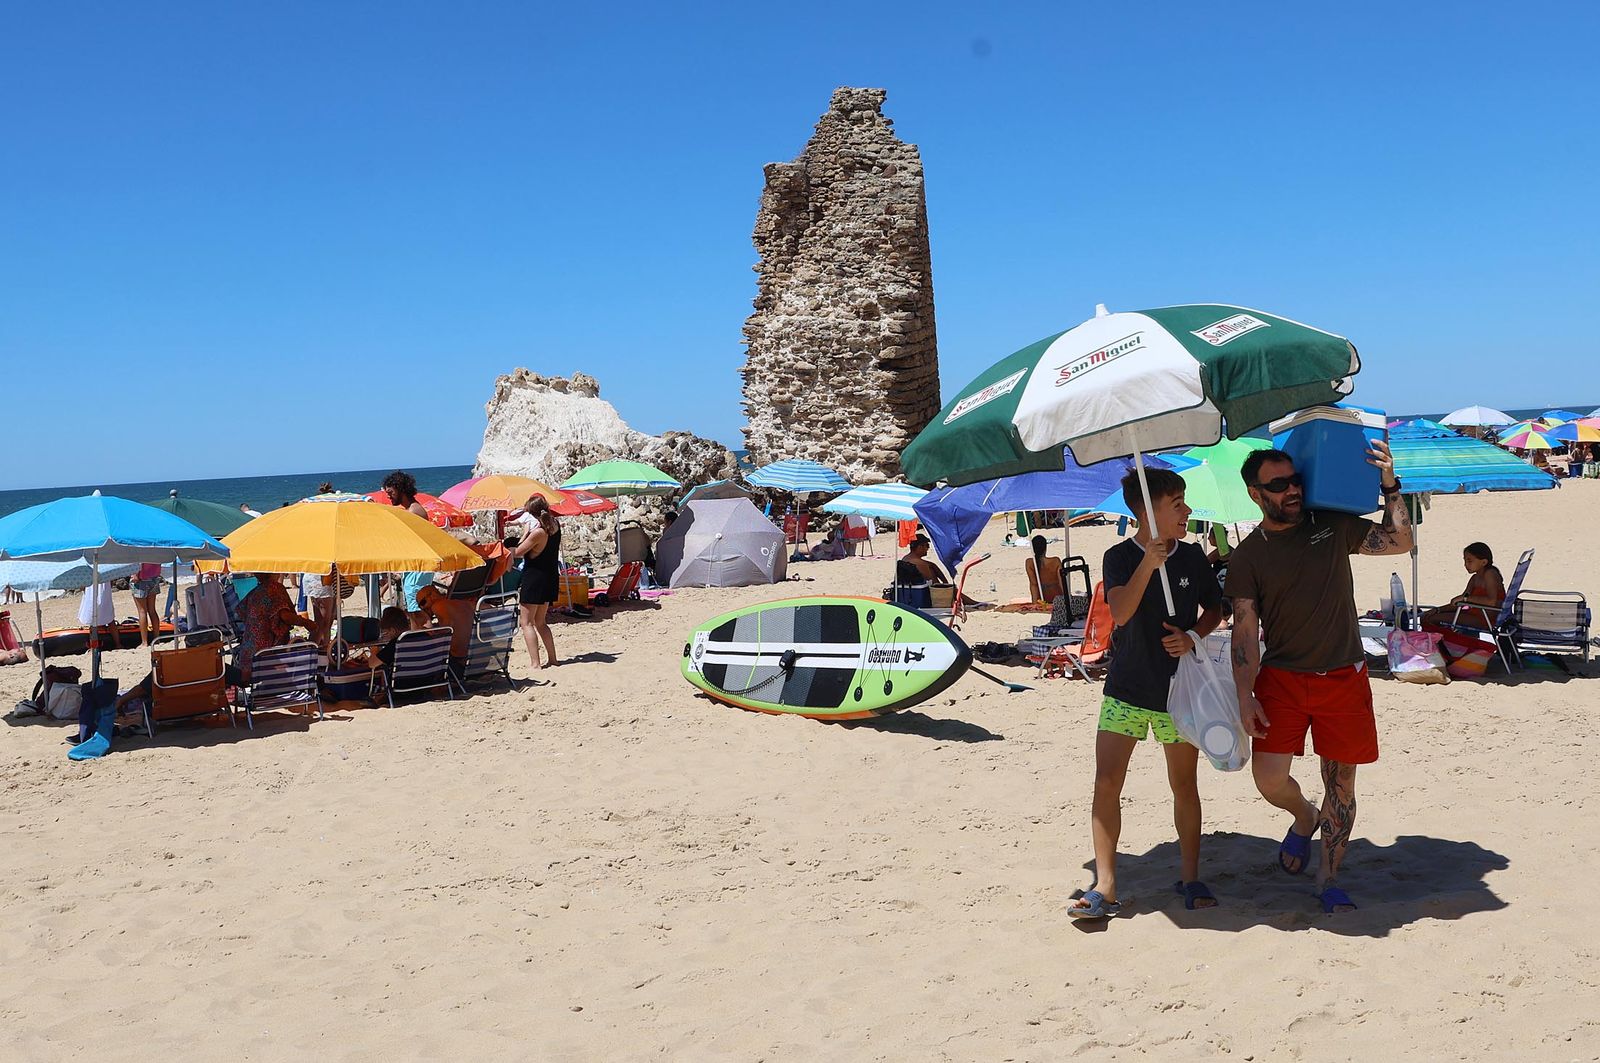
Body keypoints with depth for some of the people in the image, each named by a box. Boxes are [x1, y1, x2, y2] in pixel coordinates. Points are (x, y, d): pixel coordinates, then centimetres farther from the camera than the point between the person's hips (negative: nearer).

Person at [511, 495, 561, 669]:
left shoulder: (538, 532, -22)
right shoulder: (556, 525, 0)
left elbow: (517, 553, -14)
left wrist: (526, 531, -9)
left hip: (534, 578, -8)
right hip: (551, 577, 8)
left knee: (526, 623, -1)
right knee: (540, 622, 20)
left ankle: (535, 663, -7)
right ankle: (552, 659, 19)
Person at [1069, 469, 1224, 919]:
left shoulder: (1192, 556, 2)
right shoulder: (1119, 557, -7)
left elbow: (1215, 608, 13)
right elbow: (1120, 613, -22)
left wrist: (1192, 636, -6)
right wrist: (1148, 564, -33)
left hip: (1179, 691, 2)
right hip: (1126, 690, -2)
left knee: (1184, 784, 10)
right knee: (1106, 784, -7)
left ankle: (1190, 877, 26)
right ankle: (1105, 887, -1)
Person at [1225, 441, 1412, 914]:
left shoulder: (1333, 526, 5)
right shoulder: (1247, 556, -1)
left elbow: (1400, 542, 4)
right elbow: (1245, 631, -4)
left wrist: (1389, 487, -6)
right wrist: (1245, 695, -12)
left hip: (1343, 677, 1)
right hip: (1281, 677, -1)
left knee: (1340, 783, 5)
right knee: (1269, 777, -9)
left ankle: (1328, 879, 20)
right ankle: (1305, 818, 27)